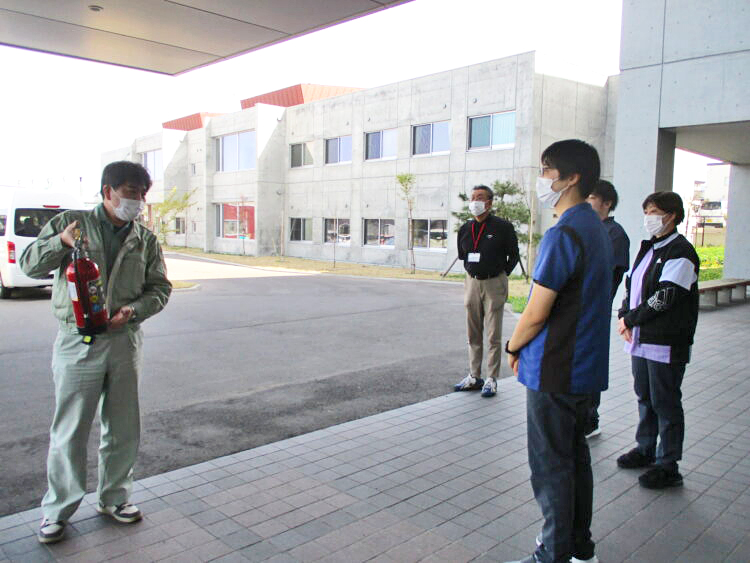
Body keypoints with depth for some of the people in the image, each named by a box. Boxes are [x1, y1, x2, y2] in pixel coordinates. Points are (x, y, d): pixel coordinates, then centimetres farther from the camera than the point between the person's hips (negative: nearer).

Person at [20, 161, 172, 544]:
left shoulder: (145, 239, 8)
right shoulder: (69, 222, 1)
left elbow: (160, 287, 9)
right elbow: (30, 265, -1)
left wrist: (134, 309, -11)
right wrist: (60, 243, -20)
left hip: (125, 342, 3)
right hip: (77, 342, -3)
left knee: (123, 429, 12)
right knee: (69, 430, 3)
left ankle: (114, 497, 31)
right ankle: (57, 509, 22)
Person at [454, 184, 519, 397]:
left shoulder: (502, 227, -8)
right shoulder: (465, 229, 7)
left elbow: (513, 255, 2)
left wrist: (501, 275, 3)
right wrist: (472, 272, 14)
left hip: (494, 284, -5)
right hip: (472, 283, 5)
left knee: (493, 336, -1)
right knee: (473, 334, 10)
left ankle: (491, 380, 7)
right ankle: (474, 377, 20)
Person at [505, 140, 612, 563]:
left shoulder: (564, 234, -21)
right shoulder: (597, 229, 10)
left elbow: (536, 314, -21)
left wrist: (513, 346, -1)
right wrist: (526, 349, 13)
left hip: (554, 371, -9)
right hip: (585, 367, 10)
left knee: (551, 465, 4)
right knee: (575, 455, 19)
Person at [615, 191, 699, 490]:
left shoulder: (680, 252, -14)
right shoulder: (648, 248, 14)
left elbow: (664, 298, -21)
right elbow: (631, 284, 15)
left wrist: (630, 319, -12)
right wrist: (624, 316, -1)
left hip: (666, 343, -8)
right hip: (641, 339, 8)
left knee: (665, 403, 1)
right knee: (645, 397, 19)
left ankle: (668, 466, 14)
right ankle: (645, 449, 34)